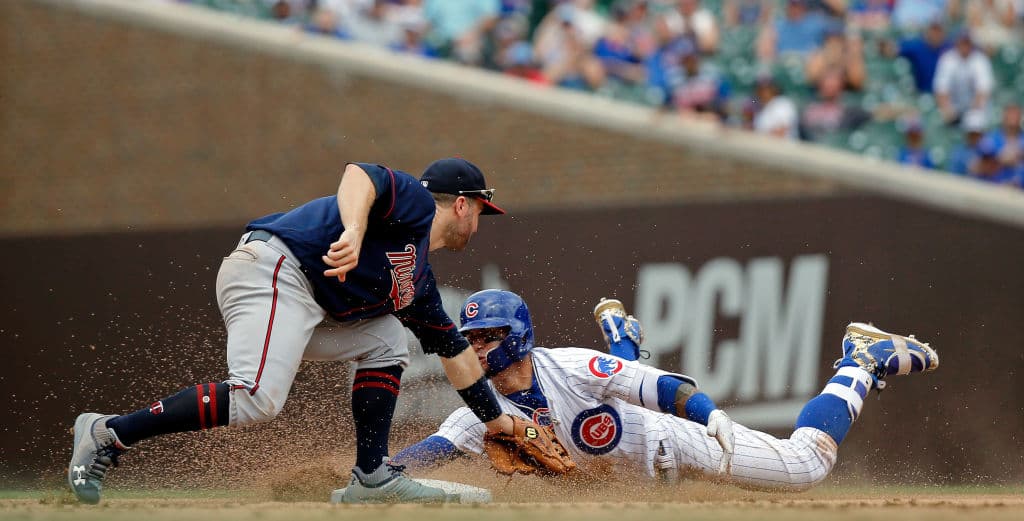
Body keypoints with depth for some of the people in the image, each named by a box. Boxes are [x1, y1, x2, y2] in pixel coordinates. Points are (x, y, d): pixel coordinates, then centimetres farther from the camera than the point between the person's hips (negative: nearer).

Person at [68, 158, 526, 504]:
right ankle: (108, 434, -21)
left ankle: (371, 477, 9)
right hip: (272, 270, -11)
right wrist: (353, 233, -38)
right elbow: (360, 175, -18)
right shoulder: (415, 203, 2)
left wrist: (498, 420, 41)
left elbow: (454, 350, 37)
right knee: (256, 400, -26)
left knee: (386, 343, 17)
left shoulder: (418, 282, 29)